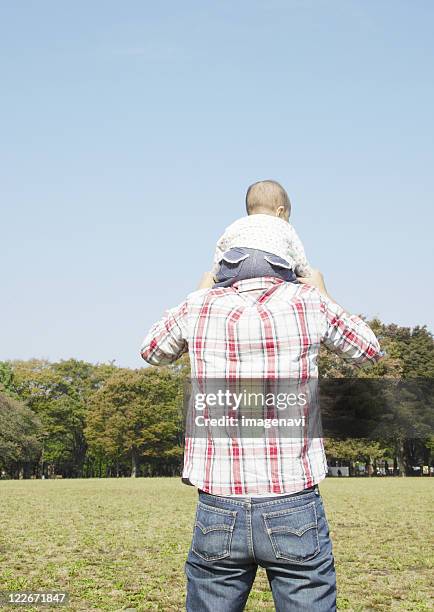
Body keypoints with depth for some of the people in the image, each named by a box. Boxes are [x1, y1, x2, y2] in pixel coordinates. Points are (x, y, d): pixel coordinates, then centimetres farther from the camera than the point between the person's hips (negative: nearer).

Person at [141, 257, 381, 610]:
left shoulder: (200, 307, 1)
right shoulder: (308, 303, -2)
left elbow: (152, 352, 23)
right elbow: (368, 351, 17)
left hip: (218, 513, 2)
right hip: (295, 512, -1)